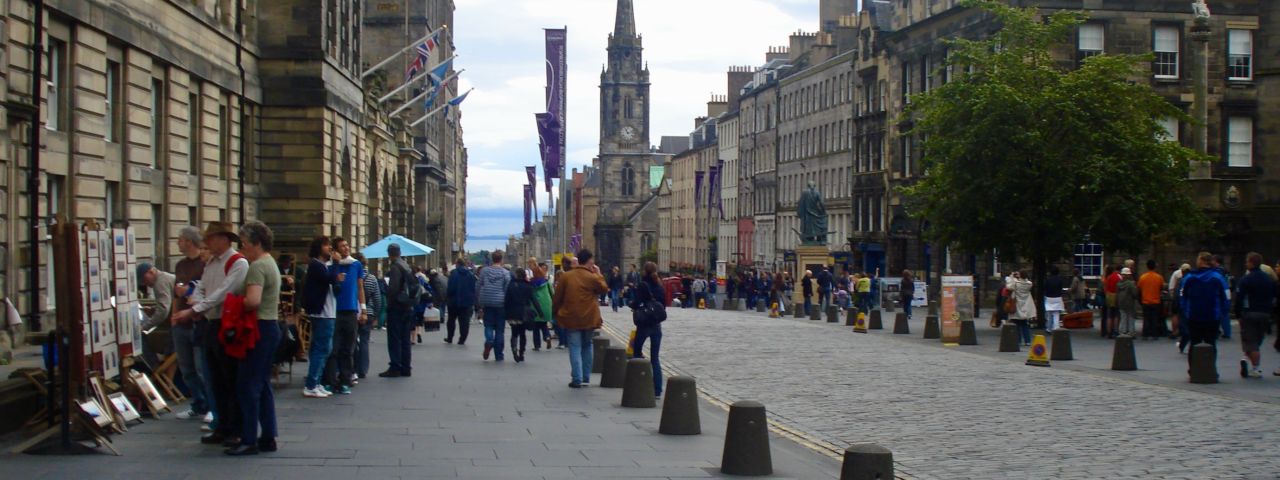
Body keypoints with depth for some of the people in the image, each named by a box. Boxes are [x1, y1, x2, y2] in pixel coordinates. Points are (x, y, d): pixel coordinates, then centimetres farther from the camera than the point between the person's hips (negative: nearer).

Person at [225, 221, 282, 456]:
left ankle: (249, 440, -4)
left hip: (260, 329, -10)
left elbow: (253, 300, -29)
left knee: (248, 385, -6)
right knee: (263, 385, 13)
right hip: (271, 325, 10)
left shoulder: (257, 266, -15)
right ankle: (268, 437, 15)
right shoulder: (271, 263, 17)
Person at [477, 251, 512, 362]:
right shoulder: (506, 273, -6)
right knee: (499, 329, 6)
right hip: (500, 303, -1)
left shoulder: (484, 271, 2)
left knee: (488, 325, 13)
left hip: (487, 303, 1)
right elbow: (508, 290, -7)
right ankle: (498, 355, 7)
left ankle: (489, 340, -19)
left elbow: (478, 286, 5)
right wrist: (507, 303, 4)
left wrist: (480, 300, 17)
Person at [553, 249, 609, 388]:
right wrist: (598, 274, 12)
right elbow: (604, 289, 8)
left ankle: (577, 379, -6)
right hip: (588, 318, 0)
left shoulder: (565, 276, -3)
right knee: (587, 346, 19)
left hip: (571, 318, 0)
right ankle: (586, 377, 22)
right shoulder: (592, 277, -9)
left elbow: (557, 297, 1)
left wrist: (556, 312, 14)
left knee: (575, 348, 2)